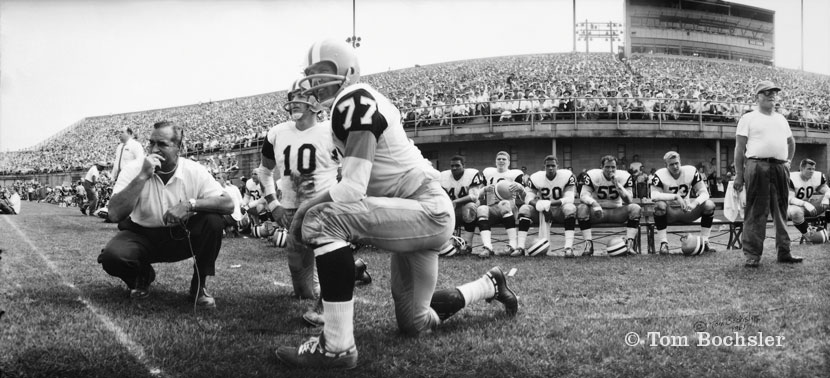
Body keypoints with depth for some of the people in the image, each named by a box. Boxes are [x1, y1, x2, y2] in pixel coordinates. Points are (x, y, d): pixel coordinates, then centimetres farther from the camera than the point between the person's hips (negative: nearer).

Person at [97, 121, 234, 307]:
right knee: (111, 256, -31)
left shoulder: (194, 171, -13)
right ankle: (142, 277, 8)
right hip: (142, 235, 0)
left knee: (213, 221, -27)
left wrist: (190, 204, -36)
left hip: (182, 237, 0)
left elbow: (228, 204, -22)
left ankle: (199, 285, -6)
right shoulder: (133, 170, -15)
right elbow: (114, 214, -27)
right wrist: (143, 177, -33)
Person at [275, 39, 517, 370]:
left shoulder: (354, 101, -15)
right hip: (420, 216, 10)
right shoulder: (366, 103, 14)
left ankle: (337, 346, -24)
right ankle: (490, 285, 47)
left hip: (428, 209, -10)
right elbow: (360, 186, 16)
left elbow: (353, 190, -23)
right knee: (414, 323, 24)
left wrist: (305, 208, -10)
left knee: (321, 221, -28)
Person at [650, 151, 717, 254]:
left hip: (687, 211, 3)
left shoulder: (691, 171, -5)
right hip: (669, 212, -3)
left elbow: (704, 192, -7)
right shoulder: (660, 175, -13)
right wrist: (675, 197, -36)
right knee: (660, 205, -37)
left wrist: (695, 203, -29)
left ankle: (704, 242, -8)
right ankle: (663, 243, -26)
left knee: (709, 205, -20)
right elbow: (654, 195, -28)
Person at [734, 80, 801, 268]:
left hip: (780, 168, 6)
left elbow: (791, 142, 32)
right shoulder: (748, 118, 3)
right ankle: (752, 254, -4)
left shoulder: (781, 119, 20)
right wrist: (739, 175, -8)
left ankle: (784, 252, 15)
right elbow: (740, 147, -2)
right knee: (756, 212, -7)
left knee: (781, 211, 9)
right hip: (757, 166, -6)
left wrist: (788, 161, 16)